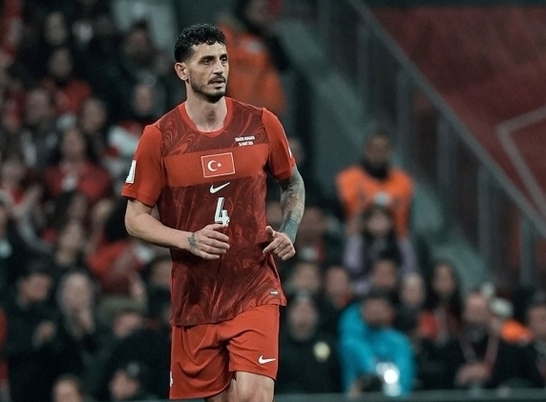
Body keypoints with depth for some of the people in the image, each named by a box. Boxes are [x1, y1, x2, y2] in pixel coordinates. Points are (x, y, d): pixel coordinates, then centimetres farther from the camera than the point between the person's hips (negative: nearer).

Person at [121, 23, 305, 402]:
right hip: (195, 297, 1)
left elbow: (294, 185, 17)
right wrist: (189, 240, -16)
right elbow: (135, 218, 0)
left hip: (255, 292, -1)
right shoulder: (159, 137, -4)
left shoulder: (262, 124, 0)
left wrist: (289, 233, 0)